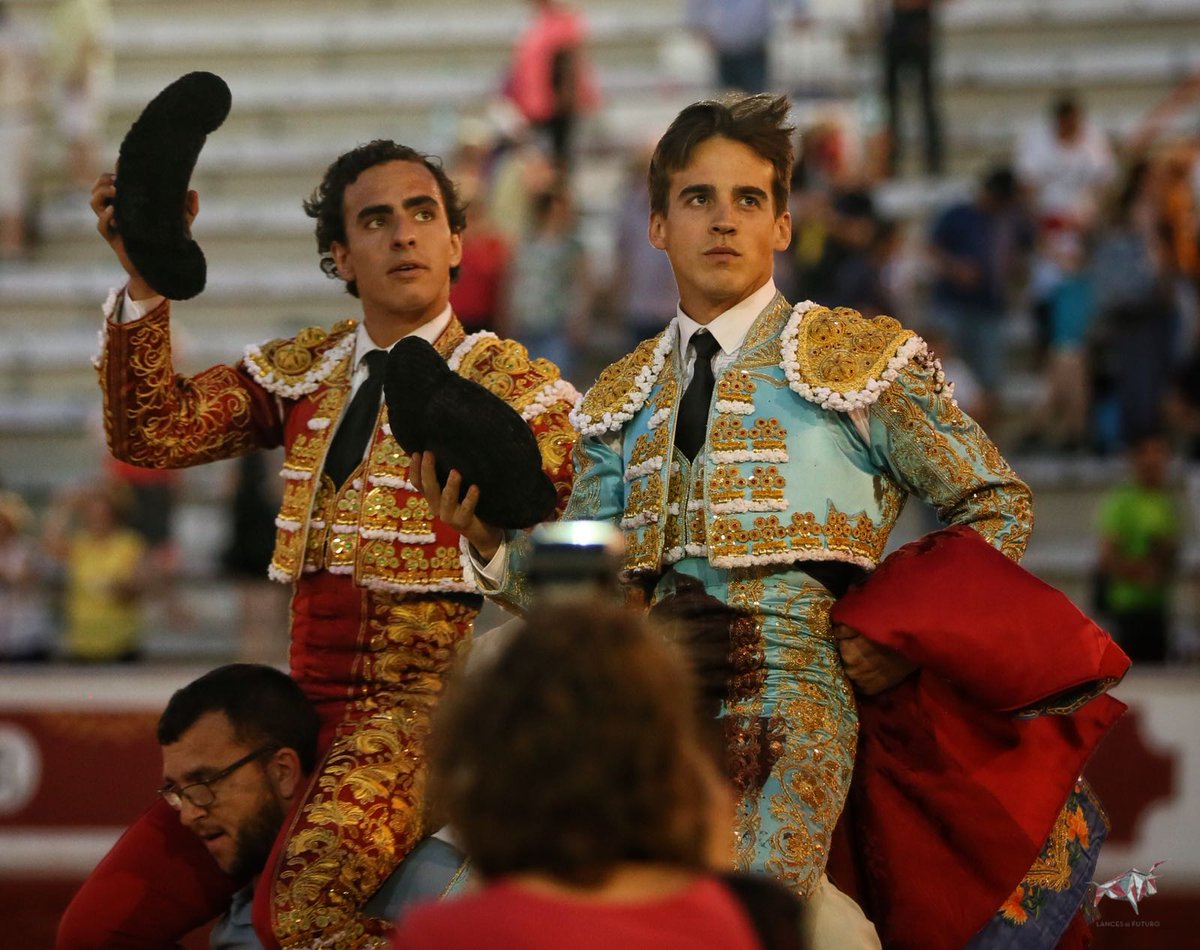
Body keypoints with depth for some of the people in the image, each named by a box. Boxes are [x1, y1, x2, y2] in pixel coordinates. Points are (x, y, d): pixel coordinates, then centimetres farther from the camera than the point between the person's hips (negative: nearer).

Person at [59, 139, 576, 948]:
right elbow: (154, 432, 2)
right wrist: (146, 280, -9)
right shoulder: (307, 371, 14)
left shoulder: (514, 386, -2)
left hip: (426, 703, -6)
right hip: (308, 703, 6)